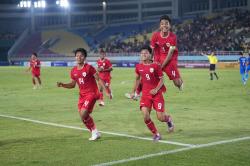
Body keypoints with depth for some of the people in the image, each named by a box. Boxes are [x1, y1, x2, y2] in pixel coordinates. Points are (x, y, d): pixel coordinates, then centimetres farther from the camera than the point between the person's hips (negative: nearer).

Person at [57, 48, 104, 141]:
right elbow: (72, 85, 17)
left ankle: (95, 132, -1)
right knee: (83, 116, 6)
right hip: (82, 95, 7)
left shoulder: (89, 68, -10)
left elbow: (98, 79, -8)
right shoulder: (73, 71, 7)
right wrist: (62, 85, 2)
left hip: (91, 94, -7)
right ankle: (95, 133, 22)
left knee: (83, 114, -20)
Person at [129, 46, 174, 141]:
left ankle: (168, 119, 33)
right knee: (145, 116, -14)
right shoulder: (138, 67, 3)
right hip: (145, 94, 3)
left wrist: (156, 89, -20)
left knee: (160, 117, -6)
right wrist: (133, 92, 16)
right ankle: (156, 134, 6)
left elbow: (161, 80, -5)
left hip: (157, 93, -3)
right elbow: (137, 79, 19)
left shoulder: (156, 66, -9)